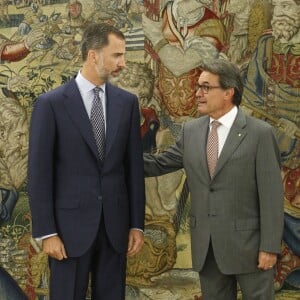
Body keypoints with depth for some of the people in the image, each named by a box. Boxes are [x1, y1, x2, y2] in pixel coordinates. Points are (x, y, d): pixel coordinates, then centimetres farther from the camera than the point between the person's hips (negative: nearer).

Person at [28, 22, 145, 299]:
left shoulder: (127, 102, 6)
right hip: (71, 225, -3)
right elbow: (39, 172, -6)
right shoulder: (51, 103, -6)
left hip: (115, 225, 3)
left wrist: (137, 224, 6)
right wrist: (46, 233, -9)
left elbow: (134, 166, 8)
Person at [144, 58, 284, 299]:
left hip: (248, 243, -5)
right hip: (206, 245, 5)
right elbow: (160, 164, 15)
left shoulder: (260, 133, -9)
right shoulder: (191, 130, 6)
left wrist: (270, 247, -13)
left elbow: (271, 194, -10)